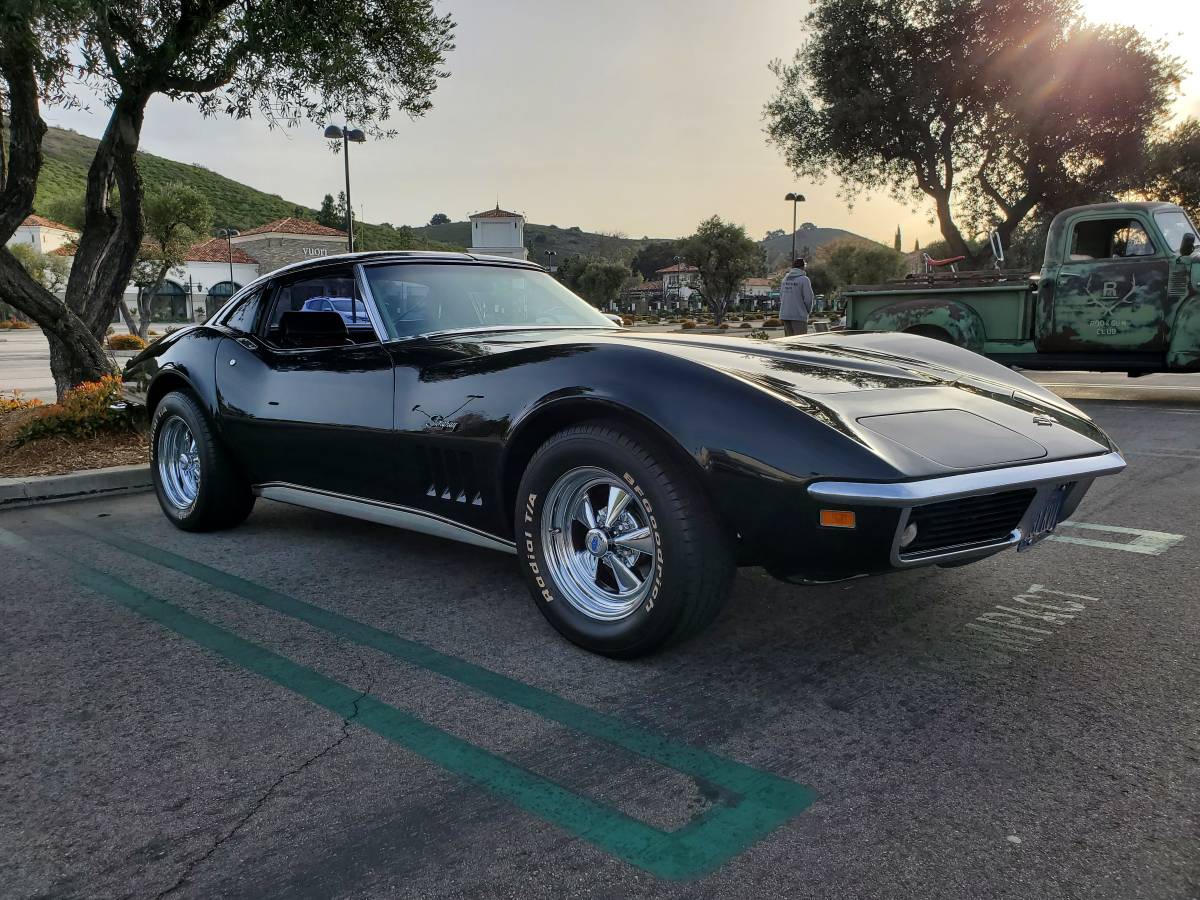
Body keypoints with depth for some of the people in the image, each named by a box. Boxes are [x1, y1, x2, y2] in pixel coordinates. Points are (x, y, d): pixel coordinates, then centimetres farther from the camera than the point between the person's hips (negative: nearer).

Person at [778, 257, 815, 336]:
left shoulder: (785, 279, 11)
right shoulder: (804, 279, -9)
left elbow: (781, 297, 14)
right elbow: (808, 298, -10)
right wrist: (808, 310, 7)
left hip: (784, 315, 7)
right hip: (799, 316, -6)